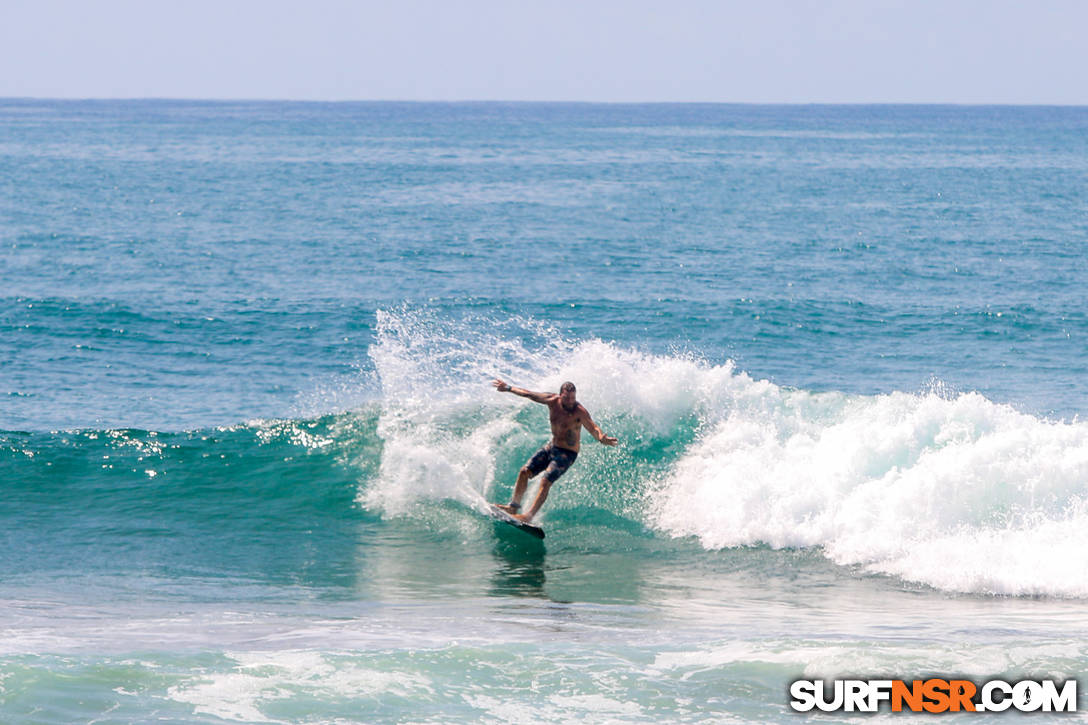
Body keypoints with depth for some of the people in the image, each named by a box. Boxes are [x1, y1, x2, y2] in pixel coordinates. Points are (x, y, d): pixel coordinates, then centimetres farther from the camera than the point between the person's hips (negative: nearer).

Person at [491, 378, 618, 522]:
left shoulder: (579, 411, -23)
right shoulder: (553, 401, -7)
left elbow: (593, 428, -33)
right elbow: (529, 395, 3)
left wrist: (602, 437, -55)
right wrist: (509, 388, 9)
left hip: (567, 453, -6)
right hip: (551, 446, 6)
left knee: (546, 481, -20)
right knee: (525, 471, -2)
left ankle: (529, 515, -20)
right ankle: (514, 506, 8)